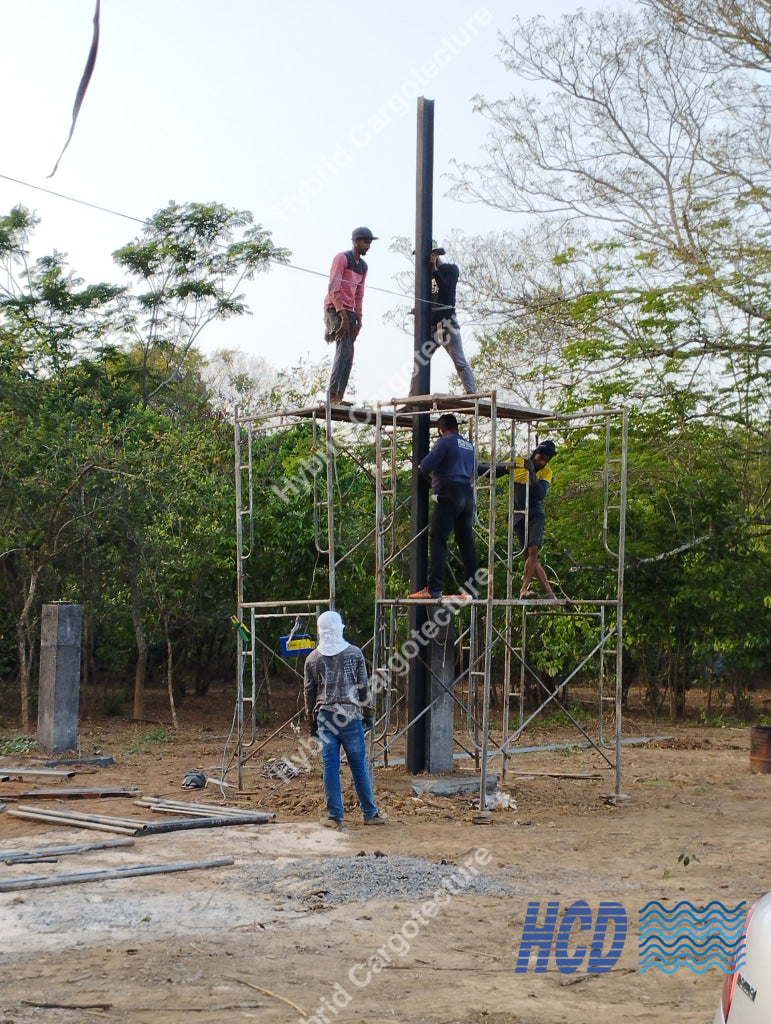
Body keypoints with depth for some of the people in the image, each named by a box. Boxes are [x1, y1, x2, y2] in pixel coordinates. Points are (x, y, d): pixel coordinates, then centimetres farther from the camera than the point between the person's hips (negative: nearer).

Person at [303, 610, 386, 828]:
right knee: (359, 765, 6)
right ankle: (370, 813, 12)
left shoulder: (312, 659, 4)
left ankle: (334, 816, 2)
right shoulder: (354, 653, 0)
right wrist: (369, 713, 13)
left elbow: (309, 692, 9)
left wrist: (312, 720, 19)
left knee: (330, 767, 2)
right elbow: (364, 687, 4)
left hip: (325, 716, 1)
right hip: (351, 716, -1)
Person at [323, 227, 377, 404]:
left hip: (349, 312, 8)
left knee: (347, 355, 1)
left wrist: (358, 319, 9)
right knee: (345, 350, -22)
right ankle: (333, 393, -29)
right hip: (335, 309, -8)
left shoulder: (363, 266, 19)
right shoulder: (342, 258, -5)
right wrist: (343, 315, -19)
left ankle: (338, 397, -1)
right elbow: (333, 288, -13)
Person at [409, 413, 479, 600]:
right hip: (467, 494, 8)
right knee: (467, 542, 9)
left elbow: (426, 466, -12)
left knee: (438, 540, -10)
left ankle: (433, 589, -18)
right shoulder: (469, 446, 19)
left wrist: (424, 470, 10)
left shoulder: (445, 441, -4)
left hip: (448, 495, -8)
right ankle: (471, 588, 6)